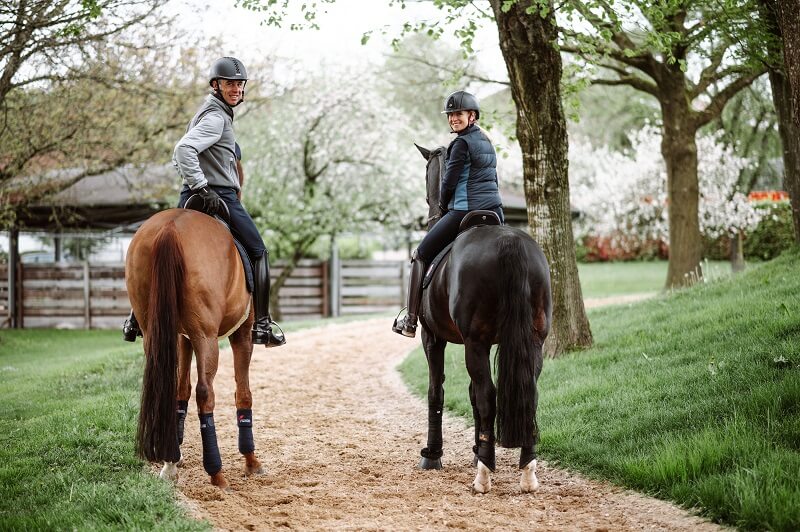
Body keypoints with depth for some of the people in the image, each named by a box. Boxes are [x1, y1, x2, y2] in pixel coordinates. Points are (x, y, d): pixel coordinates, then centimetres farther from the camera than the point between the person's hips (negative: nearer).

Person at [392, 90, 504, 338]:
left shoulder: (461, 143, -9)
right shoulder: (487, 142, 17)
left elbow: (448, 182, -10)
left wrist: (443, 207, 9)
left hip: (465, 212, -8)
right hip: (494, 211, 8)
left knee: (420, 255, 3)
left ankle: (410, 321, 1)